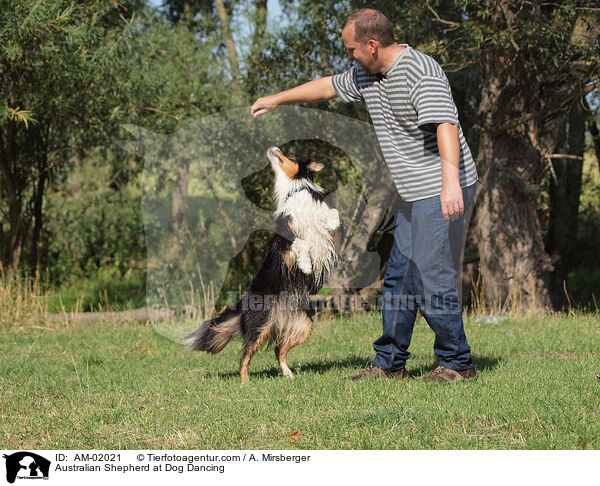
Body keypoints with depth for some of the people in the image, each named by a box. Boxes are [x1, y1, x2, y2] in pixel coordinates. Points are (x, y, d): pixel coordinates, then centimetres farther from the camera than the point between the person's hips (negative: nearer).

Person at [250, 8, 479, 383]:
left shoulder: (421, 74, -19)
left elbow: (445, 126, -32)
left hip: (445, 195, -10)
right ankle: (390, 363, 21)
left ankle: (458, 364, 0)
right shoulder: (367, 75, 12)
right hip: (416, 197, 10)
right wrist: (277, 99, 38)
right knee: (399, 278, 12)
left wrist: (450, 182, -45)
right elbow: (329, 87, 30)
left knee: (435, 281, -11)